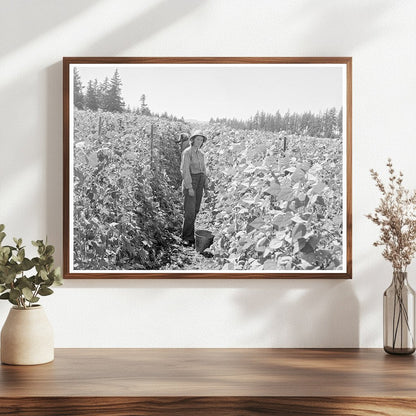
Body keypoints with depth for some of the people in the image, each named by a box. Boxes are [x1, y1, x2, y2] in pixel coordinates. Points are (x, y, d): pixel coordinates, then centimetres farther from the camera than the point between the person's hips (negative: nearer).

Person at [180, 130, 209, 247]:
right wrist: (189, 187, -20)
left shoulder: (200, 154, 14)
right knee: (189, 210, -10)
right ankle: (186, 237, -5)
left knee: (195, 210, 7)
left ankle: (190, 234, 13)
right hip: (189, 181, -7)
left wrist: (206, 186, 14)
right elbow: (185, 170, -15)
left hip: (199, 182, 7)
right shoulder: (187, 152, -10)